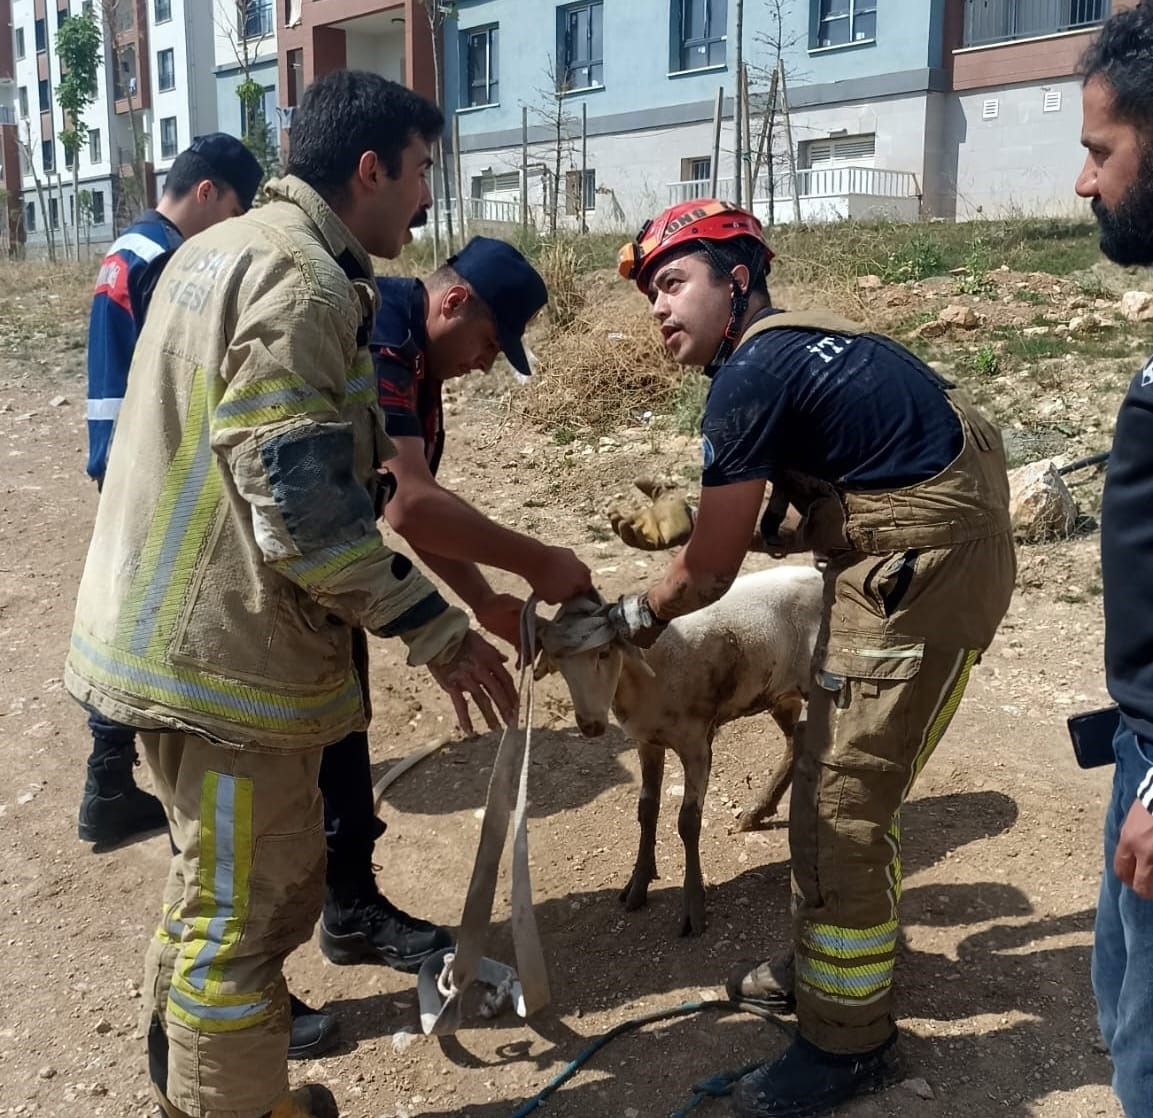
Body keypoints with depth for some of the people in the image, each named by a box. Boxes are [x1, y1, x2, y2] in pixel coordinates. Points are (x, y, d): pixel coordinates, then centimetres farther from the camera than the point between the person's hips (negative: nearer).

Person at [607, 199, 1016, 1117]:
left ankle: (848, 1041, 14)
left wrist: (635, 618, 7)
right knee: (841, 784, 20)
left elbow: (710, 575, -11)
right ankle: (830, 965, 38)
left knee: (841, 807, -2)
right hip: (914, 556, 10)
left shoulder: (751, 375, -17)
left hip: (926, 574, -10)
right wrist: (692, 518, 10)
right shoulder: (797, 348, 12)